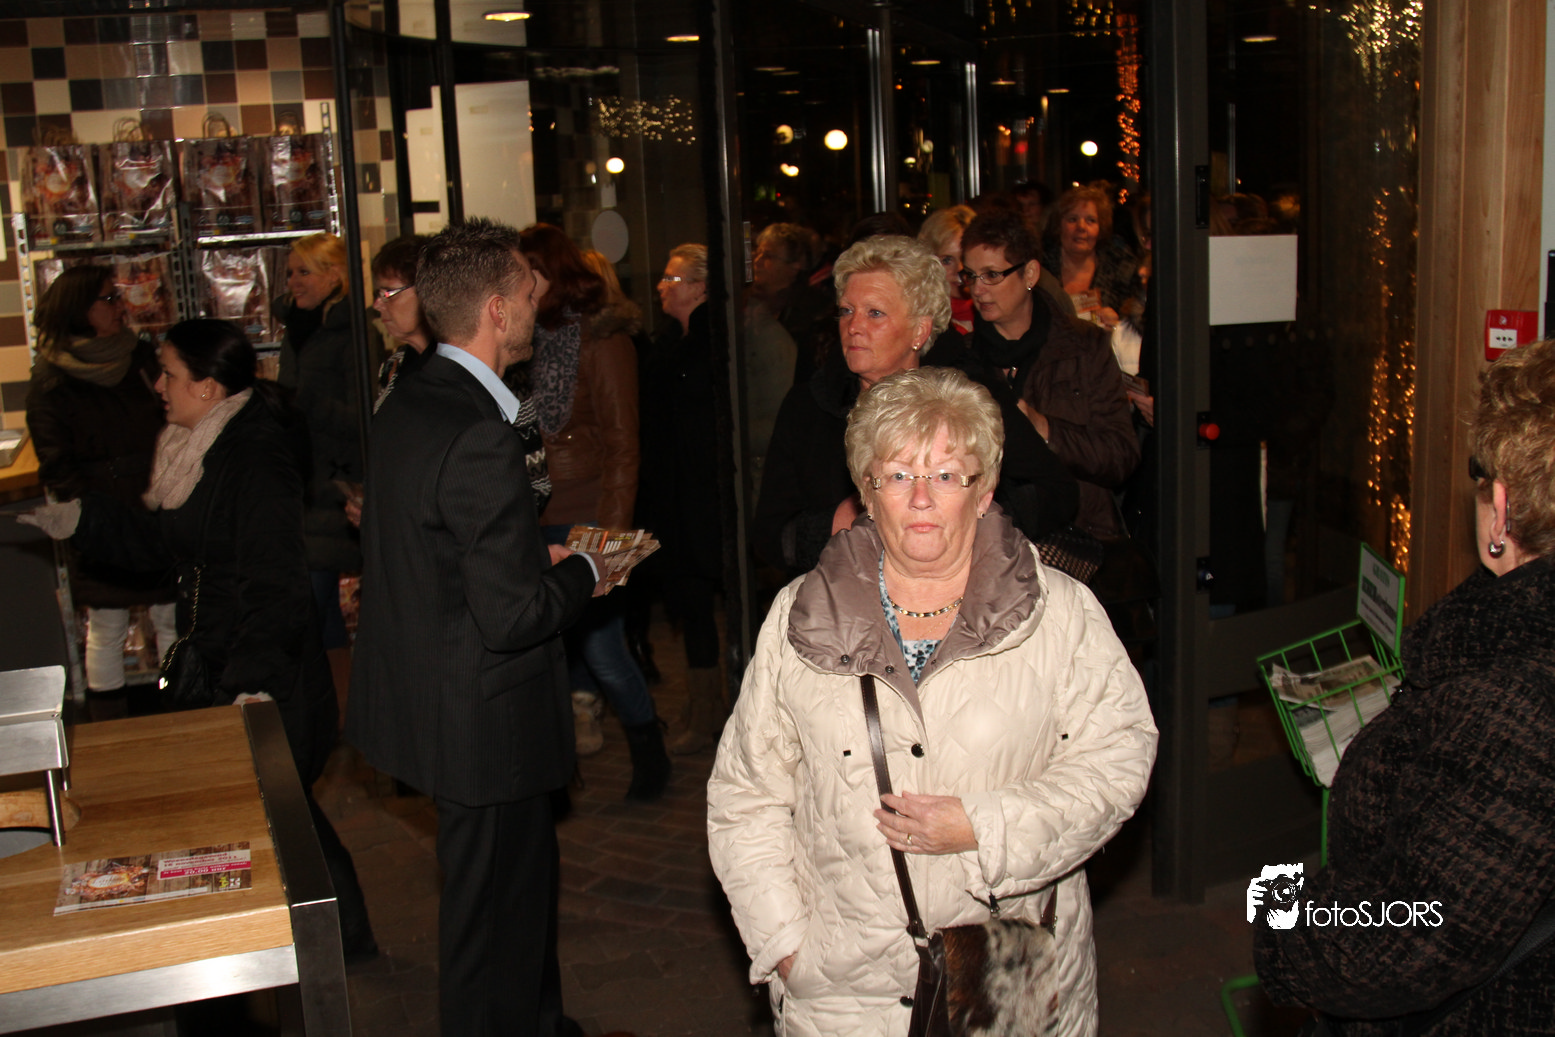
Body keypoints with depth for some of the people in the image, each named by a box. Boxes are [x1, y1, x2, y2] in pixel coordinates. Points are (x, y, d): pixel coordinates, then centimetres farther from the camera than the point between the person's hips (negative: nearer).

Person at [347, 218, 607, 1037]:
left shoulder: (406, 405, 4)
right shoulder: (479, 436, -27)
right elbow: (511, 615, -26)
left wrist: (535, 558, 9)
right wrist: (582, 572, -8)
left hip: (421, 690, 10)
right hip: (485, 722, -10)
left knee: (517, 884, 27)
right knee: (498, 910, 8)